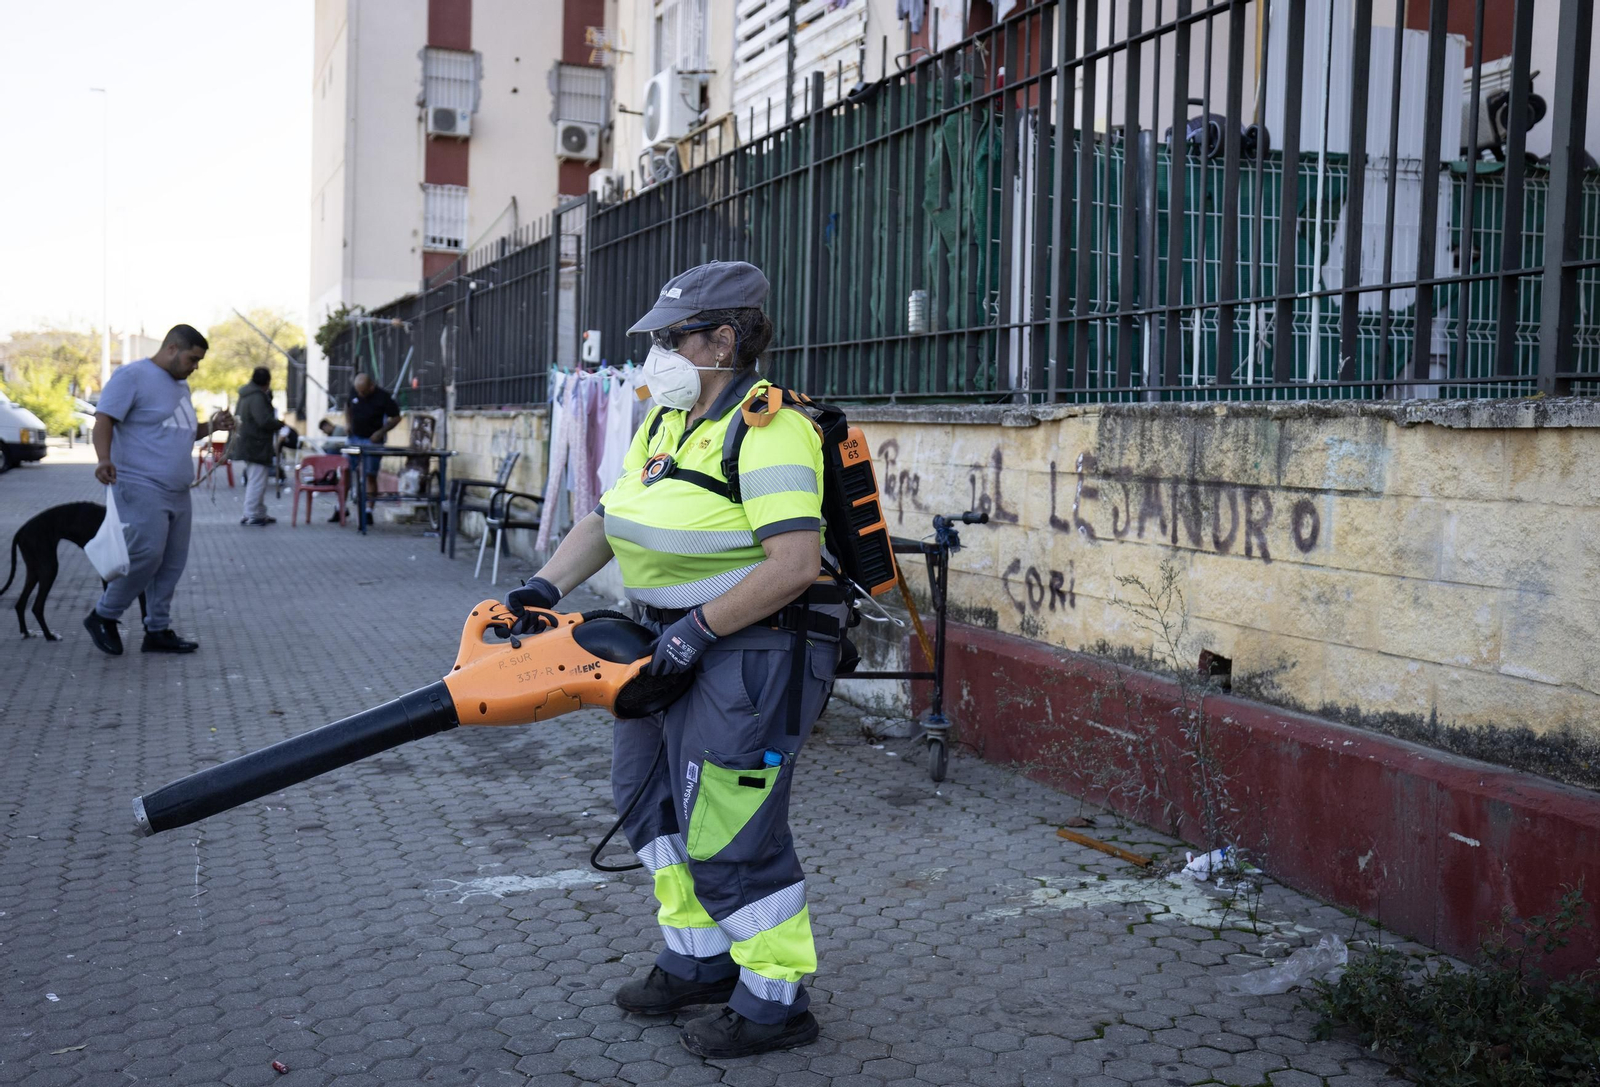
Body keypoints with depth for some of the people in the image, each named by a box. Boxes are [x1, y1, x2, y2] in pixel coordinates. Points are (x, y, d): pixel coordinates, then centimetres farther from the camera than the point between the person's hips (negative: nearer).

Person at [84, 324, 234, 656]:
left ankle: (158, 631, 15)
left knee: (173, 563, 7)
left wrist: (211, 426, 11)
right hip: (142, 487, -9)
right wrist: (104, 459, -31)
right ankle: (103, 617, 3)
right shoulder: (132, 376, -6)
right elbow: (104, 420, -14)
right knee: (146, 555, -15)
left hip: (177, 491, 9)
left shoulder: (181, 385, 21)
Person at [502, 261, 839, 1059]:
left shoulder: (768, 430, -20)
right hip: (676, 641, 11)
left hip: (752, 649, -10)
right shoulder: (667, 421, 10)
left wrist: (699, 629, -24)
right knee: (647, 791, 20)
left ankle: (775, 1002, 14)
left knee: (729, 829, -4)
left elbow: (795, 564, -28)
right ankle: (698, 961, 35)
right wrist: (546, 587, -1)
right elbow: (607, 520, 13)